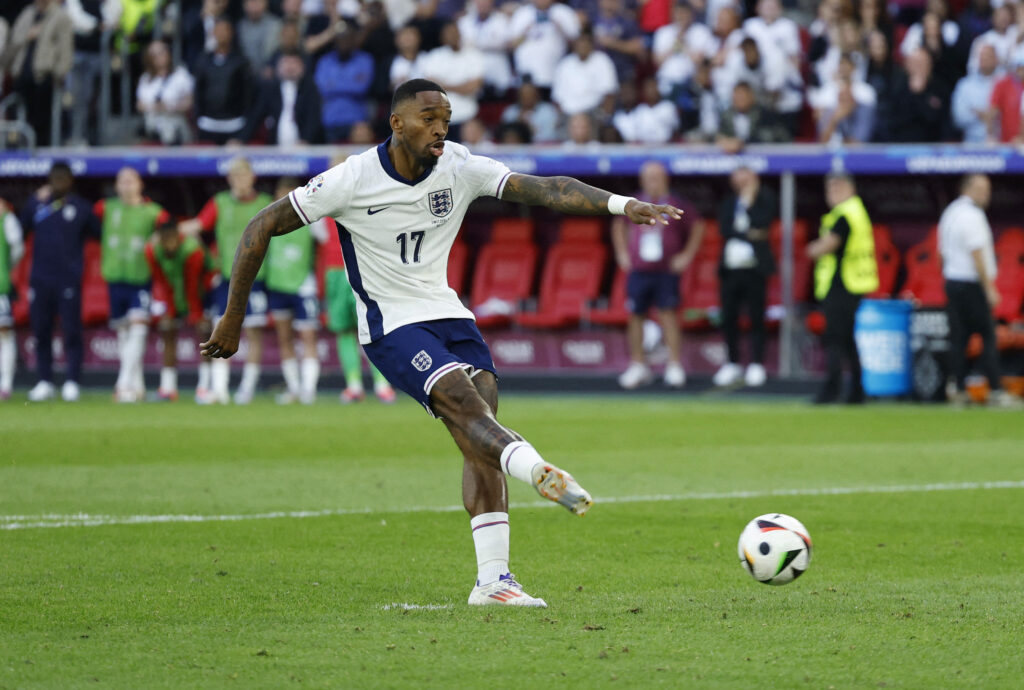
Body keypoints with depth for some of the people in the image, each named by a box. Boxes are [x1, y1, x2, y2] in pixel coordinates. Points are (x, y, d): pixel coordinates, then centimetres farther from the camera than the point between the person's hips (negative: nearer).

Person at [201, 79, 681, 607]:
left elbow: (546, 189, -11)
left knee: (480, 438, -8)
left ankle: (493, 579, -8)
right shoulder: (354, 179, -13)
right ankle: (541, 473, -53)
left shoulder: (459, 168, -3)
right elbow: (263, 227, -7)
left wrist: (619, 205, -27)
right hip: (391, 325, -5)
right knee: (465, 402, -28)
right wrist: (233, 319, -6)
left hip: (448, 314, 5)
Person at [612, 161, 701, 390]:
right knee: (635, 316, 4)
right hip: (638, 271, 3)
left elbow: (697, 227, 9)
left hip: (666, 271, -3)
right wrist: (622, 252, 16)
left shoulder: (677, 206, -3)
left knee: (668, 314, -8)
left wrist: (686, 255, 4)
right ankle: (638, 366, 14)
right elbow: (619, 225, 24)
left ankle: (675, 366, -3)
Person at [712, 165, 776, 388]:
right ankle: (733, 364, 13)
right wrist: (749, 235, -8)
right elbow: (724, 229, 1)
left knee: (756, 318, -3)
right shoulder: (728, 204, 14)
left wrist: (749, 201, -5)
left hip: (754, 269, -3)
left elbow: (762, 223, -12)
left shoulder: (765, 201, 4)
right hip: (730, 268, 3)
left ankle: (756, 366, 4)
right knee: (728, 318, 3)